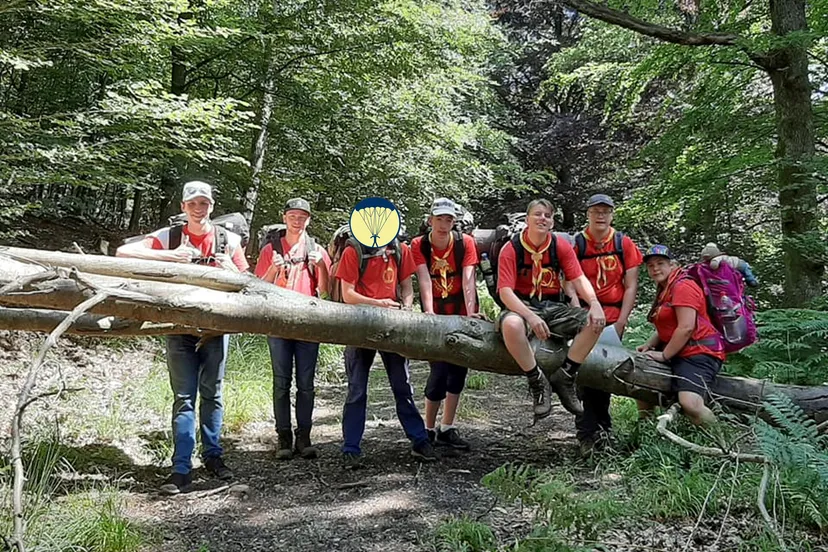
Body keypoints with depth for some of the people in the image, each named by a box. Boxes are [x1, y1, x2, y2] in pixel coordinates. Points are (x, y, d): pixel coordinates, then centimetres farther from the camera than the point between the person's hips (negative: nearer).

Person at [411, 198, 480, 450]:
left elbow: (468, 279, -17)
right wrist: (429, 312, -33)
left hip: (461, 315, 2)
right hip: (436, 317, -2)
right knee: (439, 372, -8)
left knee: (458, 370, 8)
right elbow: (424, 280, -20)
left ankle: (447, 429, 22)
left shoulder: (465, 242, -6)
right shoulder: (418, 245, -8)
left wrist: (470, 313, -28)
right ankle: (429, 430, 11)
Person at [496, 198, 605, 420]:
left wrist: (595, 304, -27)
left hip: (554, 307, 4)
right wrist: (531, 316, -32)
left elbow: (579, 278, -5)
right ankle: (537, 382, -19)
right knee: (511, 324, -39)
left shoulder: (561, 246, 3)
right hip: (522, 306, -4)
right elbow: (505, 291, -16)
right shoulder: (511, 249, -8)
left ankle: (564, 377, -10)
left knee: (594, 322, -20)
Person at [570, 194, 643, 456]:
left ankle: (600, 428, 23)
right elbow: (570, 283, -6)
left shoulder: (624, 244, 3)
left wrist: (621, 322, -5)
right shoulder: (576, 244, -1)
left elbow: (631, 286, 2)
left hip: (613, 317, 2)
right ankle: (587, 432, -2)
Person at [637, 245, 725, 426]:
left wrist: (664, 355, -15)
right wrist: (649, 345, 1)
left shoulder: (683, 286, -13)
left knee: (689, 403, -29)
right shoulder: (664, 290, 18)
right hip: (679, 352, 11)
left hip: (699, 352, -11)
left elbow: (686, 328, -21)